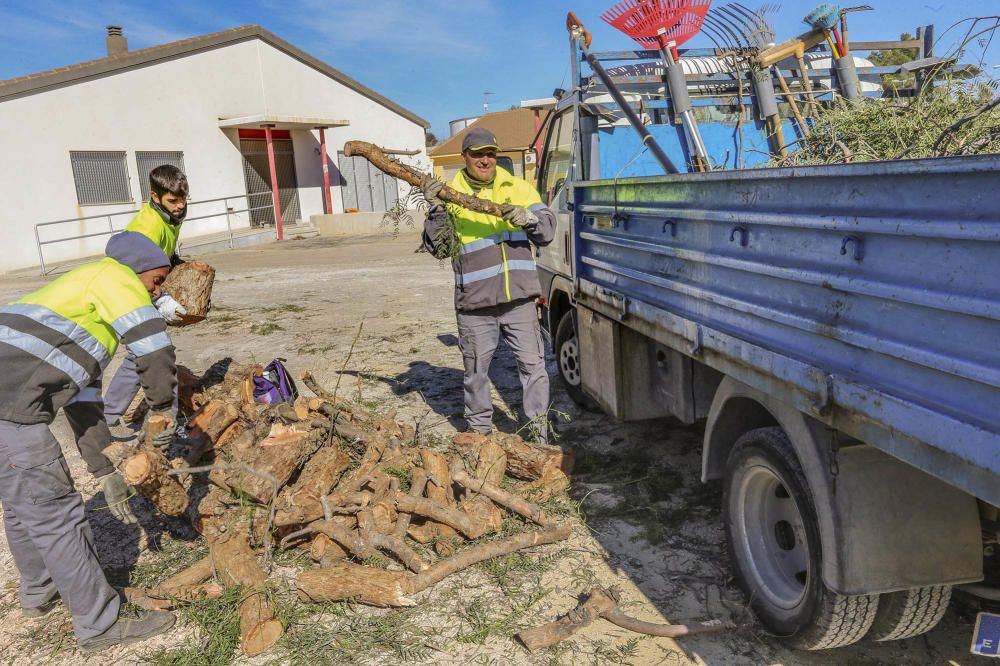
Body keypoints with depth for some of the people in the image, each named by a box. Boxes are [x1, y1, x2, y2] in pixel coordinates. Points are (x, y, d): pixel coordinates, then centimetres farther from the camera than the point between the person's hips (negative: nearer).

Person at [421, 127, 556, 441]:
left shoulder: (517, 187, 10)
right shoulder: (450, 194, 4)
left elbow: (548, 230, 6)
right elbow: (438, 248, -3)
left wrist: (528, 218, -14)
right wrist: (436, 210, -16)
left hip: (518, 297, 1)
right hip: (474, 301, -1)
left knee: (532, 362, 3)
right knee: (476, 368, 10)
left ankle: (539, 429, 16)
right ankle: (479, 429, 27)